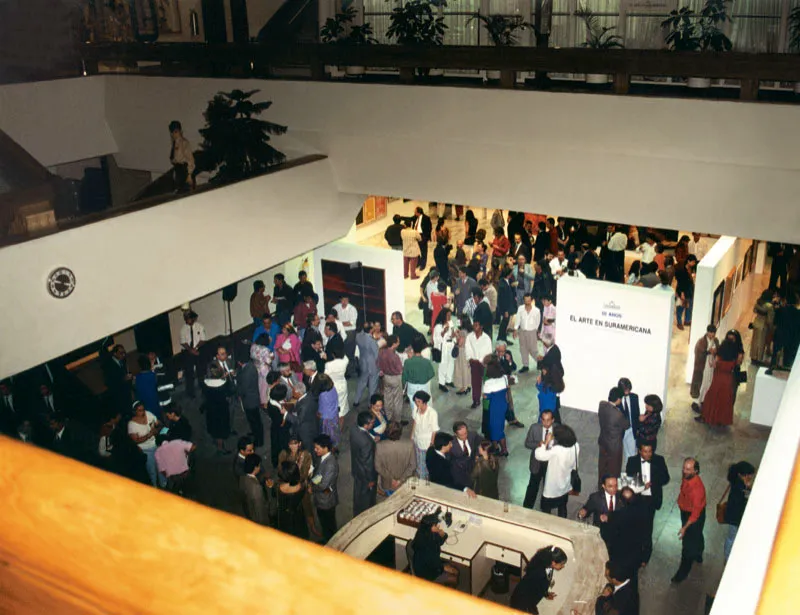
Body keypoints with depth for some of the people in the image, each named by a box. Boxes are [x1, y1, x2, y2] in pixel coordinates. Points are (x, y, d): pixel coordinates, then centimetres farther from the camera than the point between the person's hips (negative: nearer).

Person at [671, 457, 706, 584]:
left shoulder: (697, 487, -39)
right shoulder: (686, 477, -15)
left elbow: (696, 511, -31)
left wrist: (685, 527, -29)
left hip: (694, 516, -8)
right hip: (685, 511, 8)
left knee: (688, 544, 7)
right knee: (696, 537, 32)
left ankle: (683, 573, 23)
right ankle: (698, 557, 57)